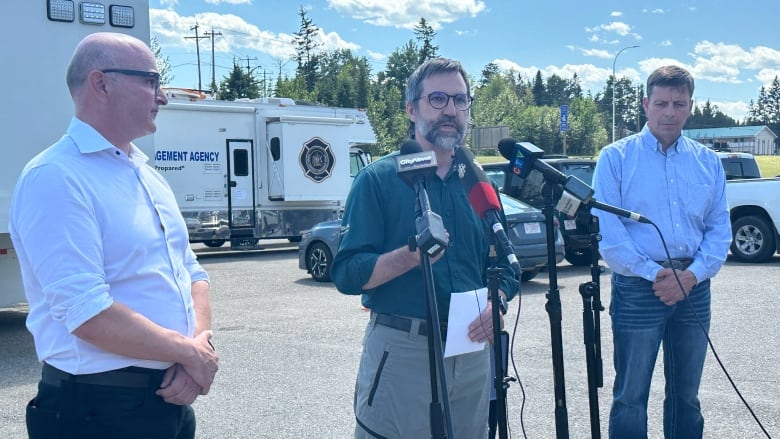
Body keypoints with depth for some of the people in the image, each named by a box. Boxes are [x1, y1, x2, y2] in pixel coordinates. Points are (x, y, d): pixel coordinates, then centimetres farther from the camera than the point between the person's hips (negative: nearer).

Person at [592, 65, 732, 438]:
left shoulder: (708, 162, 10)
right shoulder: (616, 158, -2)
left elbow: (720, 229, 6)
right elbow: (606, 229, -9)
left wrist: (691, 275, -10)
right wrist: (653, 273, -15)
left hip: (694, 288, 4)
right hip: (637, 289, -4)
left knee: (686, 395, 14)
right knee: (630, 397, 1)